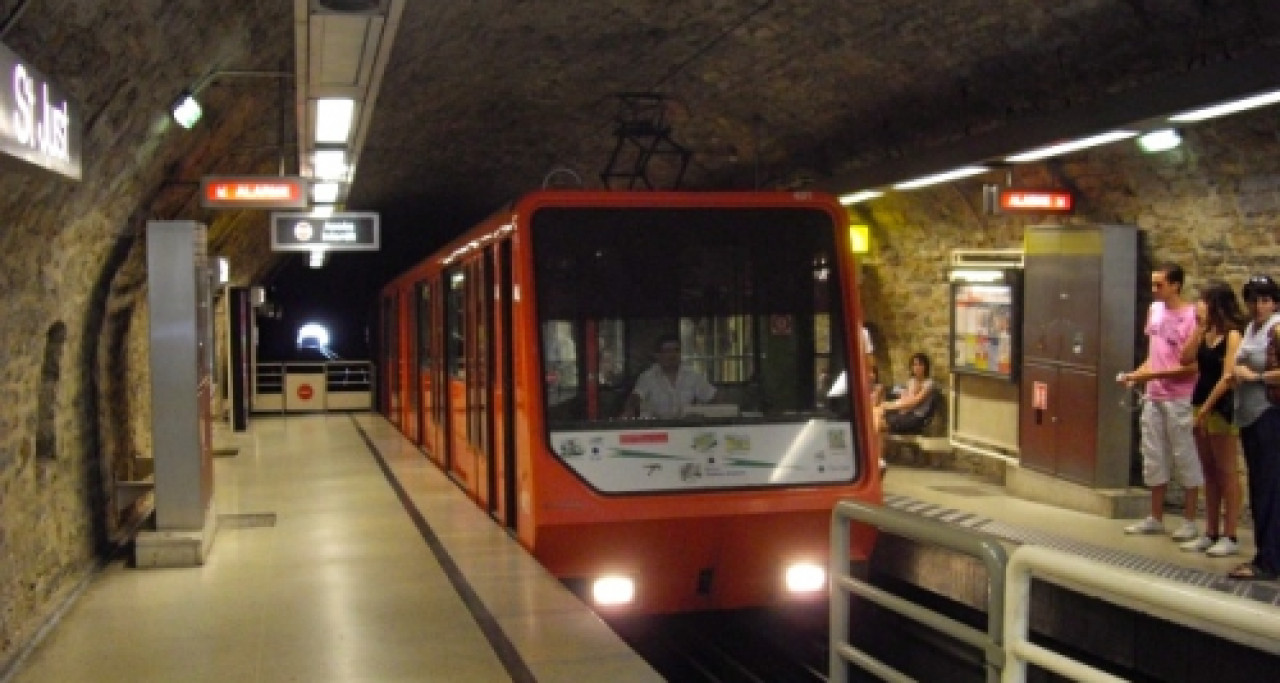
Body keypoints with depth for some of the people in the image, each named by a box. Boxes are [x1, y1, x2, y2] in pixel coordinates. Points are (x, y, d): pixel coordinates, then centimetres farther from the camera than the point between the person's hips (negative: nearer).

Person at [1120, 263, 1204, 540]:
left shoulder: (1190, 316, -15)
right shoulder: (1155, 310, 8)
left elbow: (1191, 367, -17)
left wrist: (1152, 374, -19)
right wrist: (1135, 375, 3)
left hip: (1179, 399, -7)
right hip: (1153, 397, 7)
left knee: (1185, 458, 3)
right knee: (1154, 457, 13)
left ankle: (1190, 521, 13)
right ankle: (1155, 518, 24)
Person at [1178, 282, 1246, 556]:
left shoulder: (1232, 335, -12)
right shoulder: (1206, 333, 10)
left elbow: (1227, 377, -16)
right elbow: (1186, 359, 0)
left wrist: (1206, 409, -15)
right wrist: (1199, 328, -3)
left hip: (1221, 407, -8)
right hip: (1201, 404, 8)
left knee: (1226, 472, -2)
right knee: (1209, 473, 11)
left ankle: (1230, 537, 4)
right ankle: (1210, 533, 18)